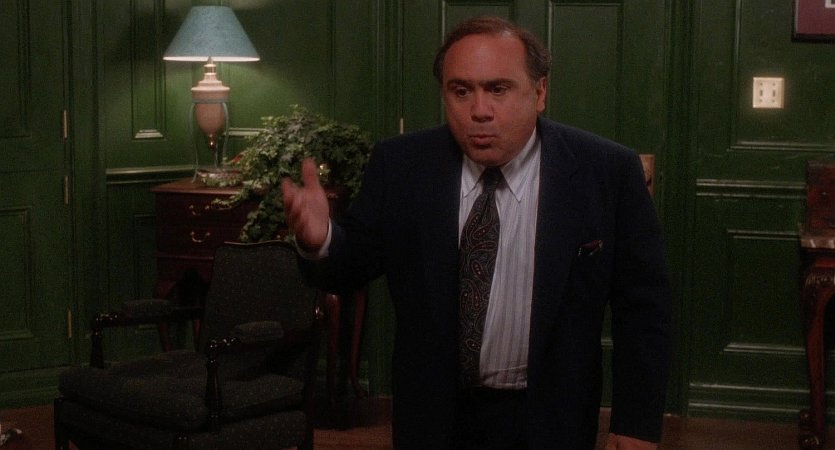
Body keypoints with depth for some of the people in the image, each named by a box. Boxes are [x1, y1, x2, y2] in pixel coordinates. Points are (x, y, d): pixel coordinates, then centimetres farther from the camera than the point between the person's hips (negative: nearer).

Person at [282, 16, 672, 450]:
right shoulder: (399, 166, -8)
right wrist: (320, 239, -25)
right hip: (434, 415, 1)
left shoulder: (607, 172, -12)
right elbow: (353, 263, -3)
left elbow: (642, 304, -7)